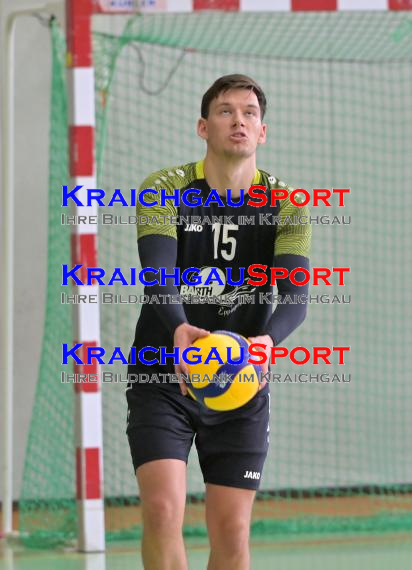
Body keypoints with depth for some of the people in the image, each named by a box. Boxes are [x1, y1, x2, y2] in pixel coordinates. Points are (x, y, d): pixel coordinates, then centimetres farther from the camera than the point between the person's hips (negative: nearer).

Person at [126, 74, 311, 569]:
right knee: (161, 510, -17)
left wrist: (266, 341, -39)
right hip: (162, 379, -1)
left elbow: (295, 298, -16)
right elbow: (157, 276, -22)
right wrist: (179, 332, -44)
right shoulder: (164, 190, -7)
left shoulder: (285, 207, -3)